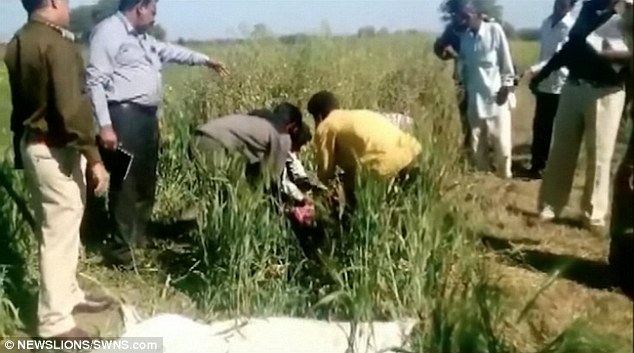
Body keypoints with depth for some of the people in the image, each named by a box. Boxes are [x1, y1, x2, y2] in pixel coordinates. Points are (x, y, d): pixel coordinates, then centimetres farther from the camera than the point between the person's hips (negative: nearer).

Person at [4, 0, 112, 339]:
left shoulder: (18, 42, 10)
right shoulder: (57, 44, -19)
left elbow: (22, 101, 16)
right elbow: (72, 108, -25)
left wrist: (21, 151, 22)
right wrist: (94, 157, -21)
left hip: (31, 145, 10)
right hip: (56, 151, -10)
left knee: (55, 228, 20)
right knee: (59, 233, -1)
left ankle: (68, 294, 34)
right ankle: (54, 321, 8)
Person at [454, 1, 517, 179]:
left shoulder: (494, 30, -6)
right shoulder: (464, 37, 5)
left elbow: (506, 59, -5)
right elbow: (463, 64, 10)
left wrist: (507, 86, -9)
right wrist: (463, 88, 8)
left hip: (496, 94, -4)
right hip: (475, 97, 4)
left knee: (501, 141, 1)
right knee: (477, 142, 10)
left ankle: (505, 176, 15)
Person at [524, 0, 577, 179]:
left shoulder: (571, 27, -14)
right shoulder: (546, 23, 8)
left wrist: (537, 68, -36)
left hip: (560, 85, -6)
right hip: (543, 83, 6)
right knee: (540, 126, 10)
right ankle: (538, 164, 21)